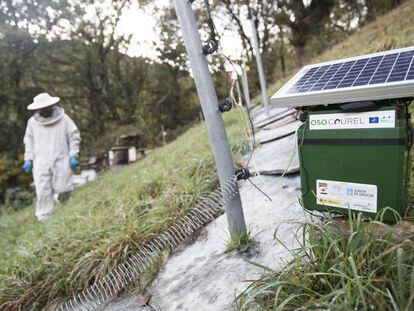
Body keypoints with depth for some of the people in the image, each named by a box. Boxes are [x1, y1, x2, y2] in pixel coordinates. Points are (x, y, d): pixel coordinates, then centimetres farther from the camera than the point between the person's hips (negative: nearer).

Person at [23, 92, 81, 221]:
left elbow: (74, 137, 2)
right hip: (41, 163, 2)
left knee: (62, 189, 3)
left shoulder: (64, 119, -2)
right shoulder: (32, 121, 5)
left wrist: (73, 156, -3)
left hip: (61, 161, -2)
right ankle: (44, 217, 10)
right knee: (42, 192, -1)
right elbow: (29, 141, 15)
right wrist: (28, 159, 10)